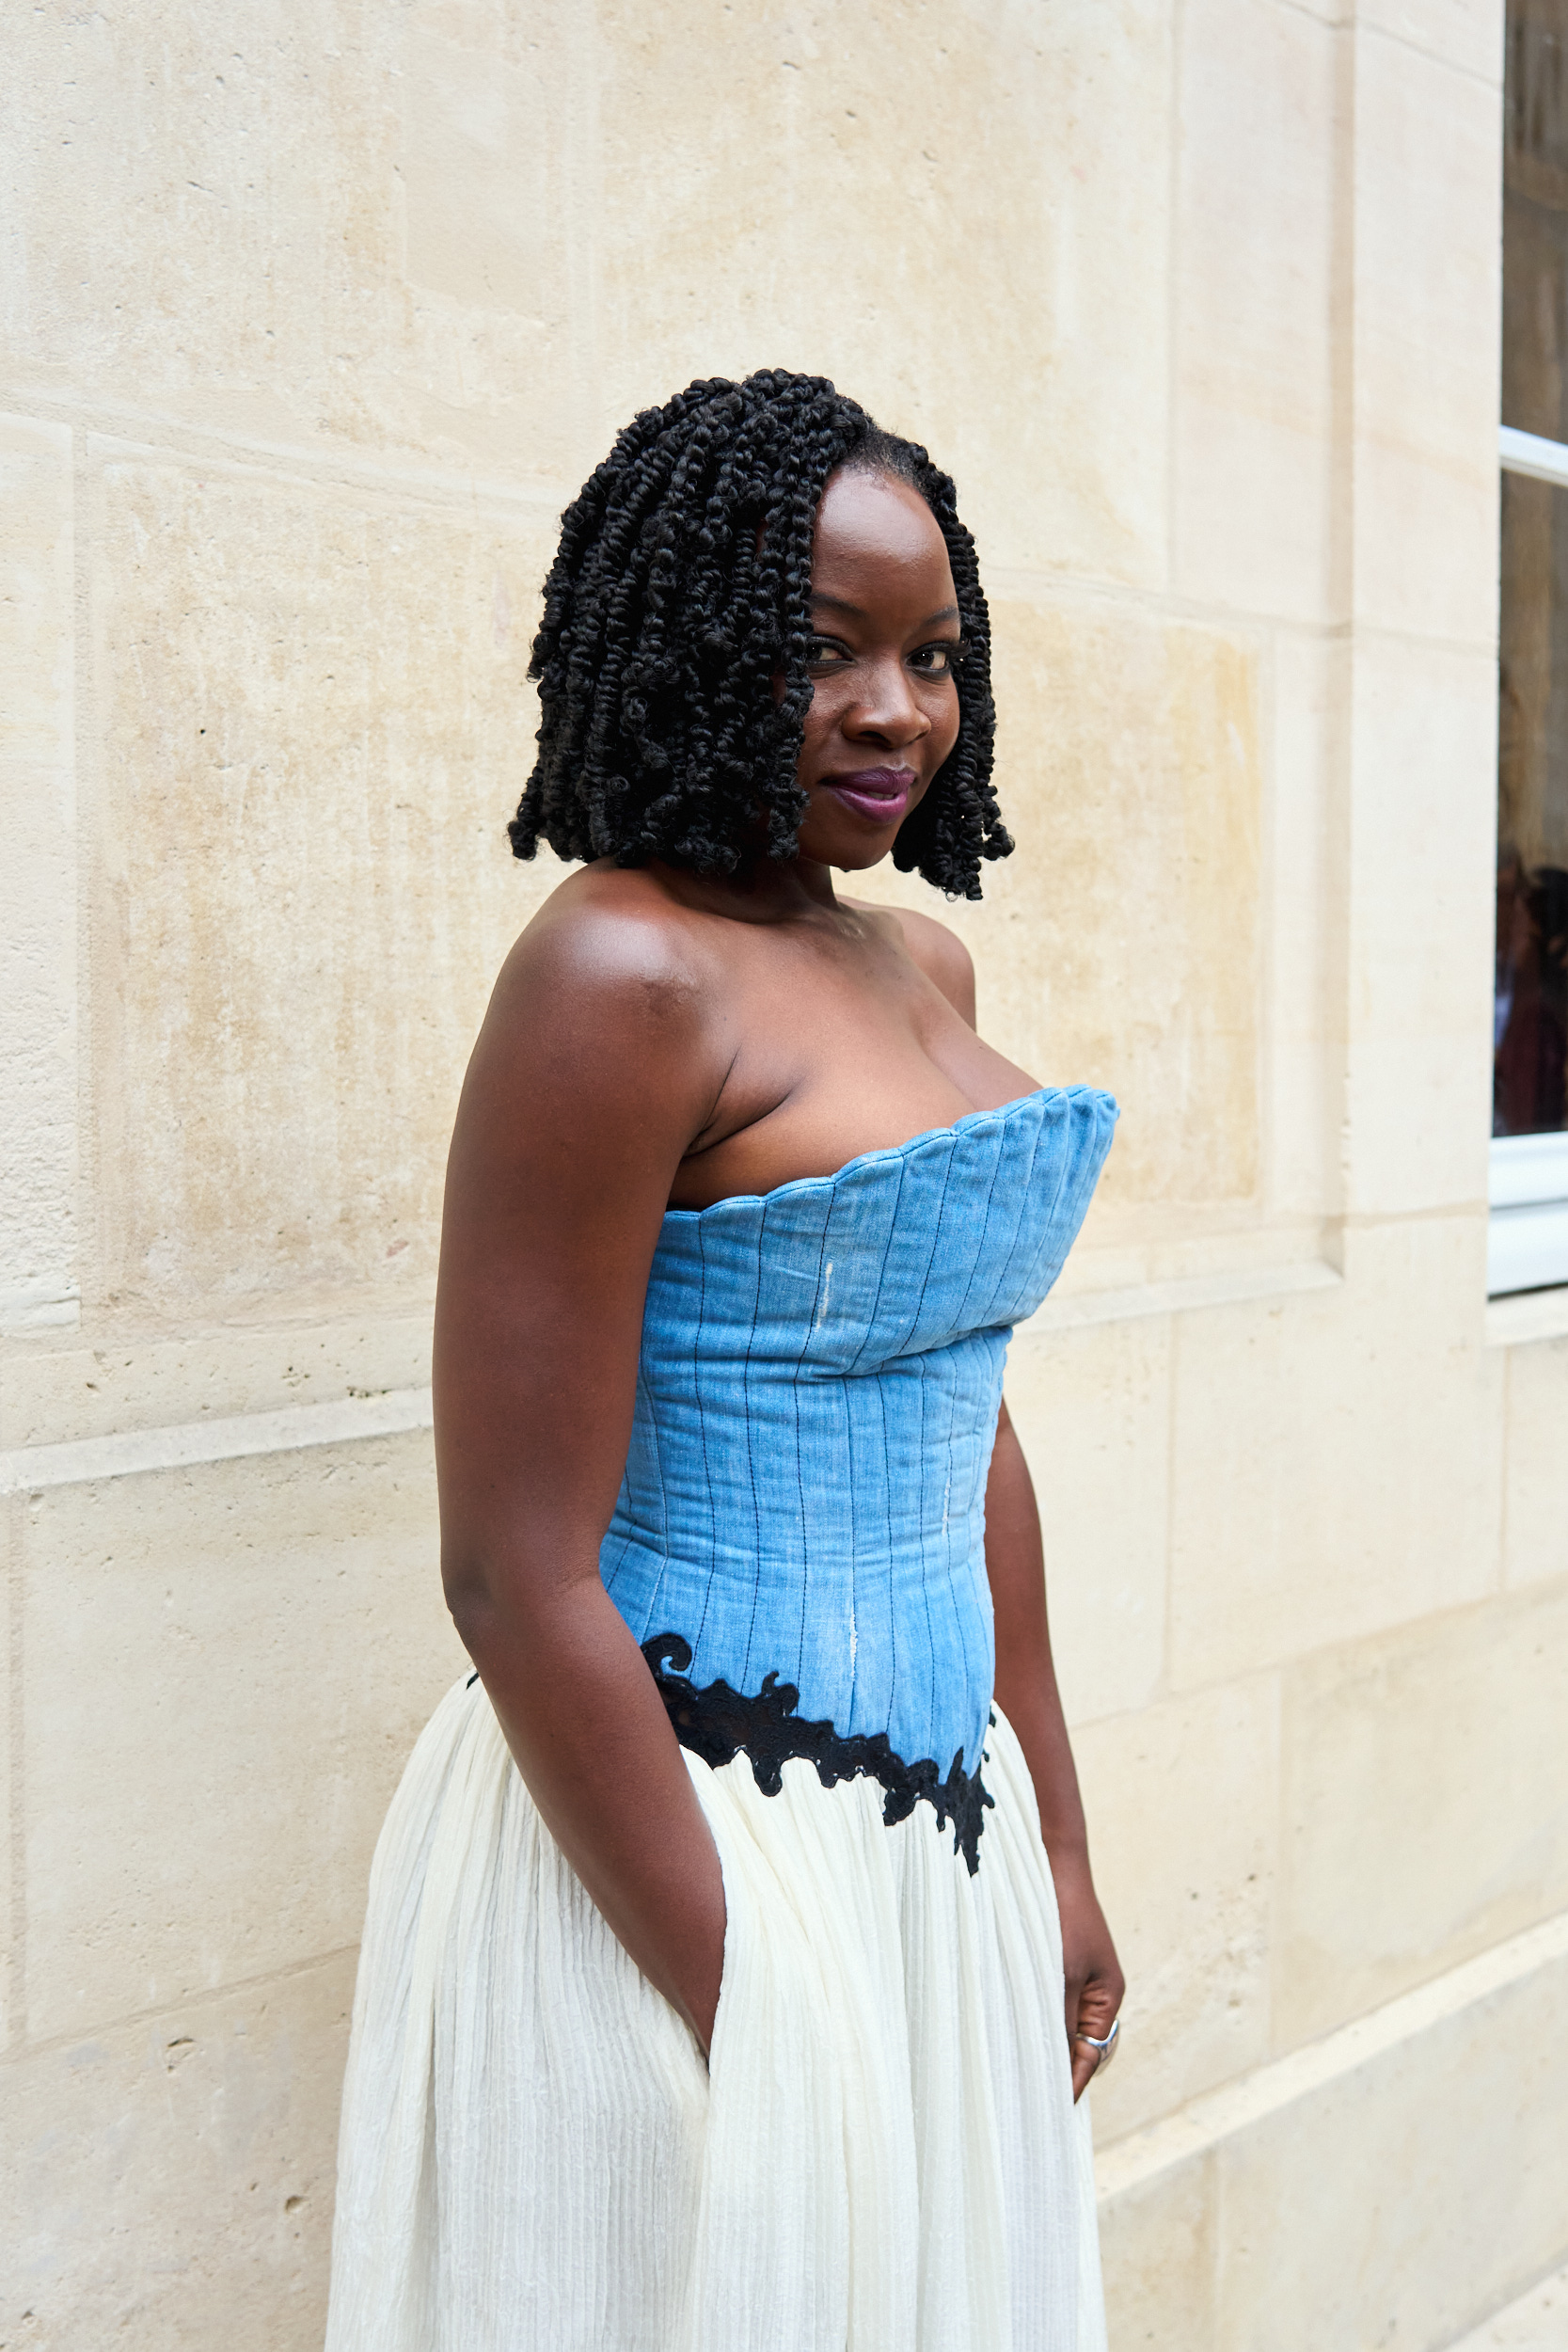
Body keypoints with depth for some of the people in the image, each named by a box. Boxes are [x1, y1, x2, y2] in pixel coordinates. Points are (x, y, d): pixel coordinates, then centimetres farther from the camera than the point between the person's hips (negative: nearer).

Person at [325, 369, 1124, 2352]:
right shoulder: (622, 971, -18)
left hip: (936, 1818, 8)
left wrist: (1055, 1852, 14)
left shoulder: (919, 961, 7)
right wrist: (737, 2005, -15)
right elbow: (515, 1573, -20)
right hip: (673, 1839, -8)